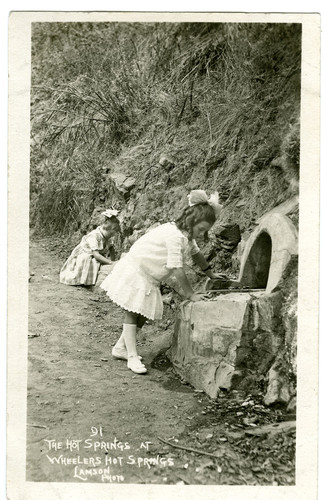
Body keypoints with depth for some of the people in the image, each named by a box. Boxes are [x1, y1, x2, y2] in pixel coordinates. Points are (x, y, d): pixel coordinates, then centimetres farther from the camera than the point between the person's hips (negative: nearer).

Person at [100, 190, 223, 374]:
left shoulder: (188, 235, -1)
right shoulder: (175, 235, -30)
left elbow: (196, 253, 19)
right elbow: (177, 268, -29)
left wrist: (210, 274, 27)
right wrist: (190, 294, -21)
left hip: (149, 277, 9)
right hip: (135, 271, -9)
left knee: (143, 315, 13)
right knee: (132, 314, -2)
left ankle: (120, 347, 28)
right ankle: (132, 357, 2)